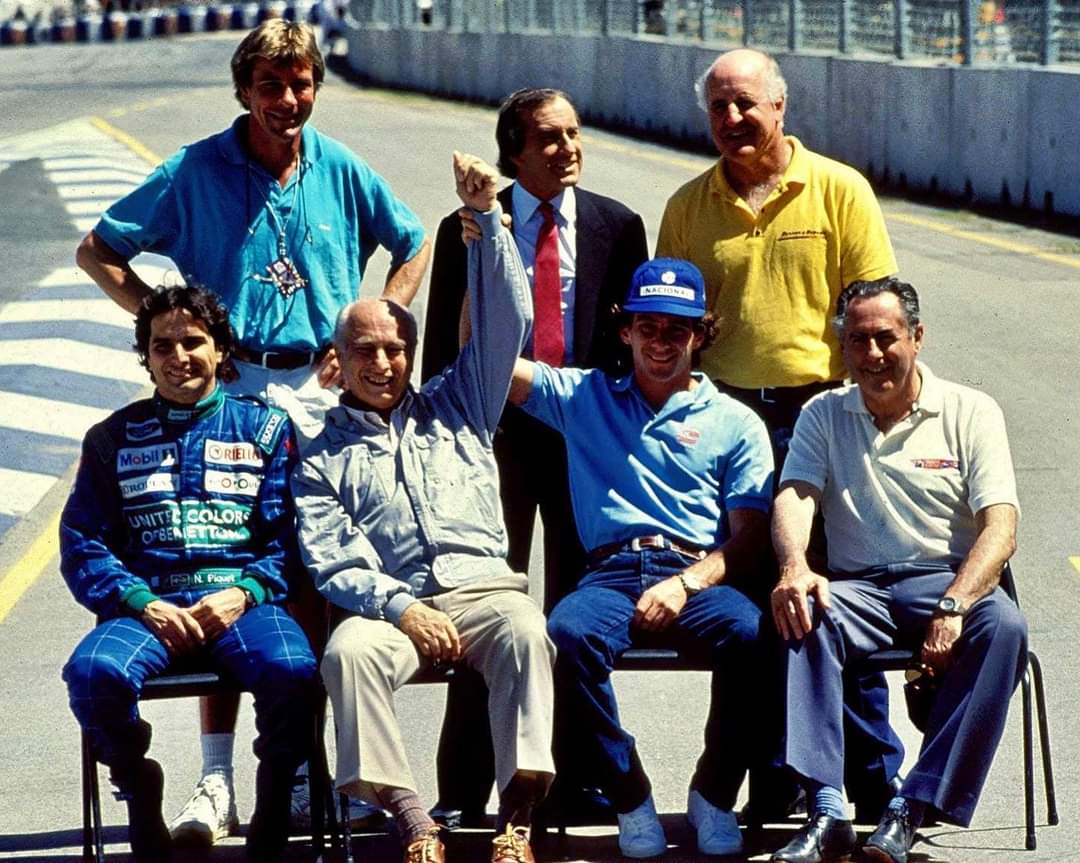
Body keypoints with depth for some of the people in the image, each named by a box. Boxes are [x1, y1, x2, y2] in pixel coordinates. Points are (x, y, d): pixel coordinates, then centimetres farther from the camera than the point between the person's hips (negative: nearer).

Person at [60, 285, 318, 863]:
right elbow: (82, 542, 9)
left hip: (244, 602, -1)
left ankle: (273, 807, -9)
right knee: (93, 672, -34)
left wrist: (244, 593, -12)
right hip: (147, 606, 1)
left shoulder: (265, 427, 17)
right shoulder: (113, 438, 19)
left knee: (290, 670, -35)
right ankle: (139, 791, -6)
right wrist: (144, 604, -9)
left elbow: (289, 536, 8)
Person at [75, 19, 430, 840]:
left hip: (321, 389, 2)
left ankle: (302, 770, 11)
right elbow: (98, 251, 7)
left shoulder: (341, 170, 5)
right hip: (232, 390, -2)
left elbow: (415, 247, 20)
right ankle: (217, 780, -3)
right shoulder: (196, 171, 0)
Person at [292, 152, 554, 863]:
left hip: (485, 585, 1)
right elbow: (332, 562, 5)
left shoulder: (456, 408, 24)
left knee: (526, 634, -34)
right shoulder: (324, 458, 18)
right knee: (350, 651, -35)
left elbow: (506, 319, 17)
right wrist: (401, 609, -13)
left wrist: (487, 215, 6)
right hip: (390, 602, -1)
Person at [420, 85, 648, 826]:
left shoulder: (617, 226, 6)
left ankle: (577, 781, 13)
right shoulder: (469, 230, 2)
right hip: (497, 428, -1)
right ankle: (466, 790, 4)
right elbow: (442, 347, 4)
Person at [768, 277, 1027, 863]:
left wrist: (954, 606, -23)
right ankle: (826, 814, -40)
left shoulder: (970, 413, 6)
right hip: (856, 588, 1)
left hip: (945, 577, -1)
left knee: (1003, 626, -35)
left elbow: (1000, 527, -5)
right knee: (801, 612, -34)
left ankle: (911, 812, -35)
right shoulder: (823, 416, 13)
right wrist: (794, 567, -27)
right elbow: (794, 498, -3)